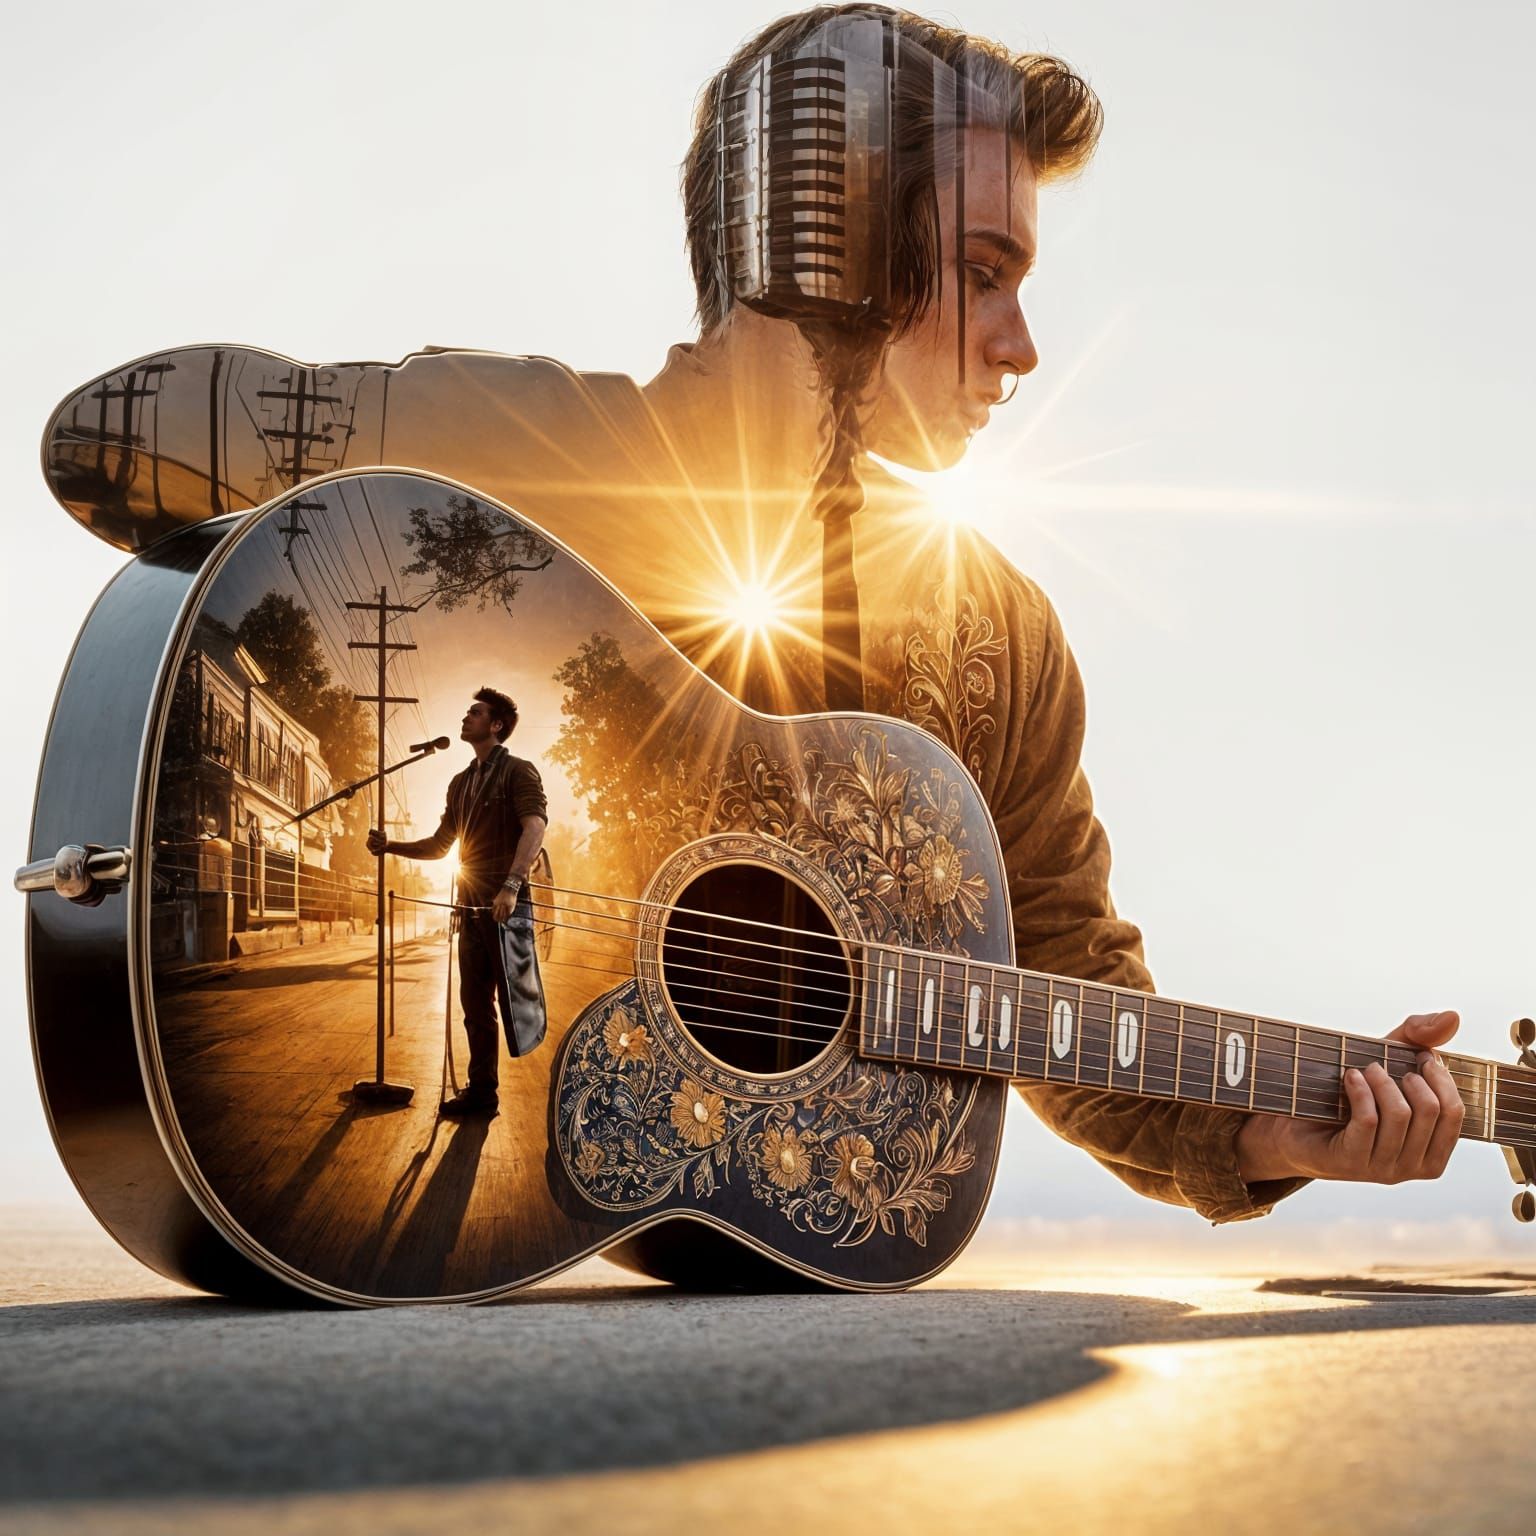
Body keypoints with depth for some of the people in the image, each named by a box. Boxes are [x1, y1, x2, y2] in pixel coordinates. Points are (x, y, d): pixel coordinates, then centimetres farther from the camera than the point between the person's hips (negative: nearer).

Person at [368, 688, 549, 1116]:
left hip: (507, 905, -8)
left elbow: (535, 827, -21)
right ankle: (481, 1091, 13)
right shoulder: (461, 783, 19)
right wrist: (391, 847, 7)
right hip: (472, 906, 8)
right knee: (475, 1002, 8)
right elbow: (440, 845, 23)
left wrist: (511, 885, -34)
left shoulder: (517, 772, -5)